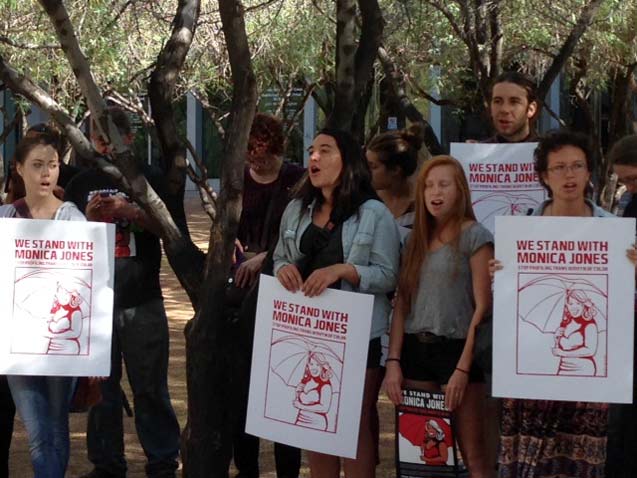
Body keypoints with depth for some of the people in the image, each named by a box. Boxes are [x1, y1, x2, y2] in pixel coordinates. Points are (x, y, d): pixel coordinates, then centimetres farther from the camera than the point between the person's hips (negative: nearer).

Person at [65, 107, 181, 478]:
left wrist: (134, 213, -19)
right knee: (100, 387, 6)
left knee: (151, 387, 0)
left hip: (142, 301, -2)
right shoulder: (81, 184, 9)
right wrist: (89, 219, -11)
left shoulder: (149, 180, 4)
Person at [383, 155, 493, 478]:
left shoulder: (474, 237, -4)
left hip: (456, 349, -6)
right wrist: (393, 361, 1)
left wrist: (463, 368, -14)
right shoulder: (416, 239, 13)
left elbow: (482, 307, -8)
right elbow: (402, 304, 11)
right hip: (415, 350, 6)